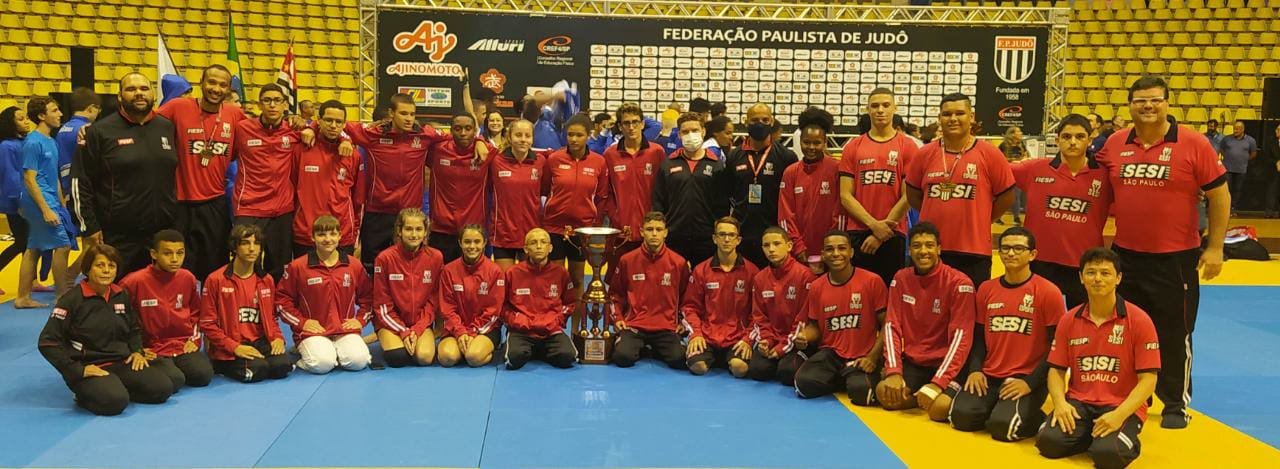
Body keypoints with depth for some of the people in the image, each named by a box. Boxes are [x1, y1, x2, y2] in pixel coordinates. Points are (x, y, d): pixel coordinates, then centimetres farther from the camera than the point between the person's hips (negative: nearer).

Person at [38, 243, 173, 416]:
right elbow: (47, 342, -9)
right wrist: (77, 370, -14)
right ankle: (86, 396, -1)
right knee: (115, 402, -33)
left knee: (163, 388, -15)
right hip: (89, 368, -5)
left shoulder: (121, 295, 8)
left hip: (122, 363, 6)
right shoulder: (72, 300, -8)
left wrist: (137, 351, 5)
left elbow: (134, 329, 25)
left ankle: (118, 389, 4)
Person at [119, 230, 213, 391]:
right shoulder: (135, 282, -11)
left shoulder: (188, 278, 3)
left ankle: (177, 368, 11)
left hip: (183, 346, 4)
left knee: (204, 374, -20)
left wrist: (195, 340, 9)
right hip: (152, 351, -4)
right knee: (173, 381, -28)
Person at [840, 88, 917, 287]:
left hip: (894, 235, -1)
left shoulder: (907, 146, 3)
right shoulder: (853, 148, 8)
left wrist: (882, 232, -7)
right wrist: (874, 225, -9)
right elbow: (845, 196, 2)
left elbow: (908, 196, -2)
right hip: (857, 234, 2)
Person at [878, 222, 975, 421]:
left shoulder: (959, 282, -12)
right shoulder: (900, 279, 3)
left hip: (944, 363, -4)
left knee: (940, 408, -30)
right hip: (912, 361, 4)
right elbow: (892, 326, -1)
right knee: (885, 393, -23)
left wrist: (938, 382, -25)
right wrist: (893, 372, -15)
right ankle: (920, 395, 4)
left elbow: (961, 337, -17)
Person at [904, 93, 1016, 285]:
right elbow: (913, 195, 13)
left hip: (974, 250, -2)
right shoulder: (924, 154, 3)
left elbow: (1006, 196, 2)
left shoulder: (989, 154, -3)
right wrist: (940, 216, 8)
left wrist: (979, 220, 3)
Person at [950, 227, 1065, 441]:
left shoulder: (1048, 293, -5)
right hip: (989, 375, 4)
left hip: (1027, 378, -4)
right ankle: (996, 406, 11)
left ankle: (1037, 418, 7)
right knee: (962, 416, -19)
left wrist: (1030, 382, -13)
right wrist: (975, 370, -2)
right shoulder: (986, 289, 9)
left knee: (1003, 426, -25)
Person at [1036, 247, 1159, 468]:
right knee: (1049, 442, -24)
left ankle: (1127, 440, 6)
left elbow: (1148, 379, -9)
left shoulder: (1139, 320, -6)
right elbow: (1056, 370, 8)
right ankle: (1089, 435, 7)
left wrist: (1119, 415, -22)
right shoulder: (1069, 321, 4)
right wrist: (1060, 402, -13)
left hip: (1122, 406, -3)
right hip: (1078, 402, 3)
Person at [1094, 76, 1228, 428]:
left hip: (1175, 260, -4)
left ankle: (1176, 404, 21)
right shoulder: (1115, 144, 1)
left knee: (1174, 334, 6)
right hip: (1125, 255, 4)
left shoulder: (1193, 144, -9)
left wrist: (1215, 247, -7)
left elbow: (1219, 196, -4)